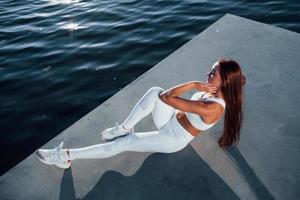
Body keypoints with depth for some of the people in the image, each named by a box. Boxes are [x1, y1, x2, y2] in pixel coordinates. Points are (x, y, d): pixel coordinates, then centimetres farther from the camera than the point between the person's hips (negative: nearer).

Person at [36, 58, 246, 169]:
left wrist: (191, 84, -22)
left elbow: (167, 97, -30)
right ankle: (124, 128, -5)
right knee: (154, 91, -20)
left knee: (123, 144, -15)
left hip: (173, 139, -7)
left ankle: (65, 156, -6)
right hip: (171, 121, 7)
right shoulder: (215, 90, -4)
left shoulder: (213, 107, -30)